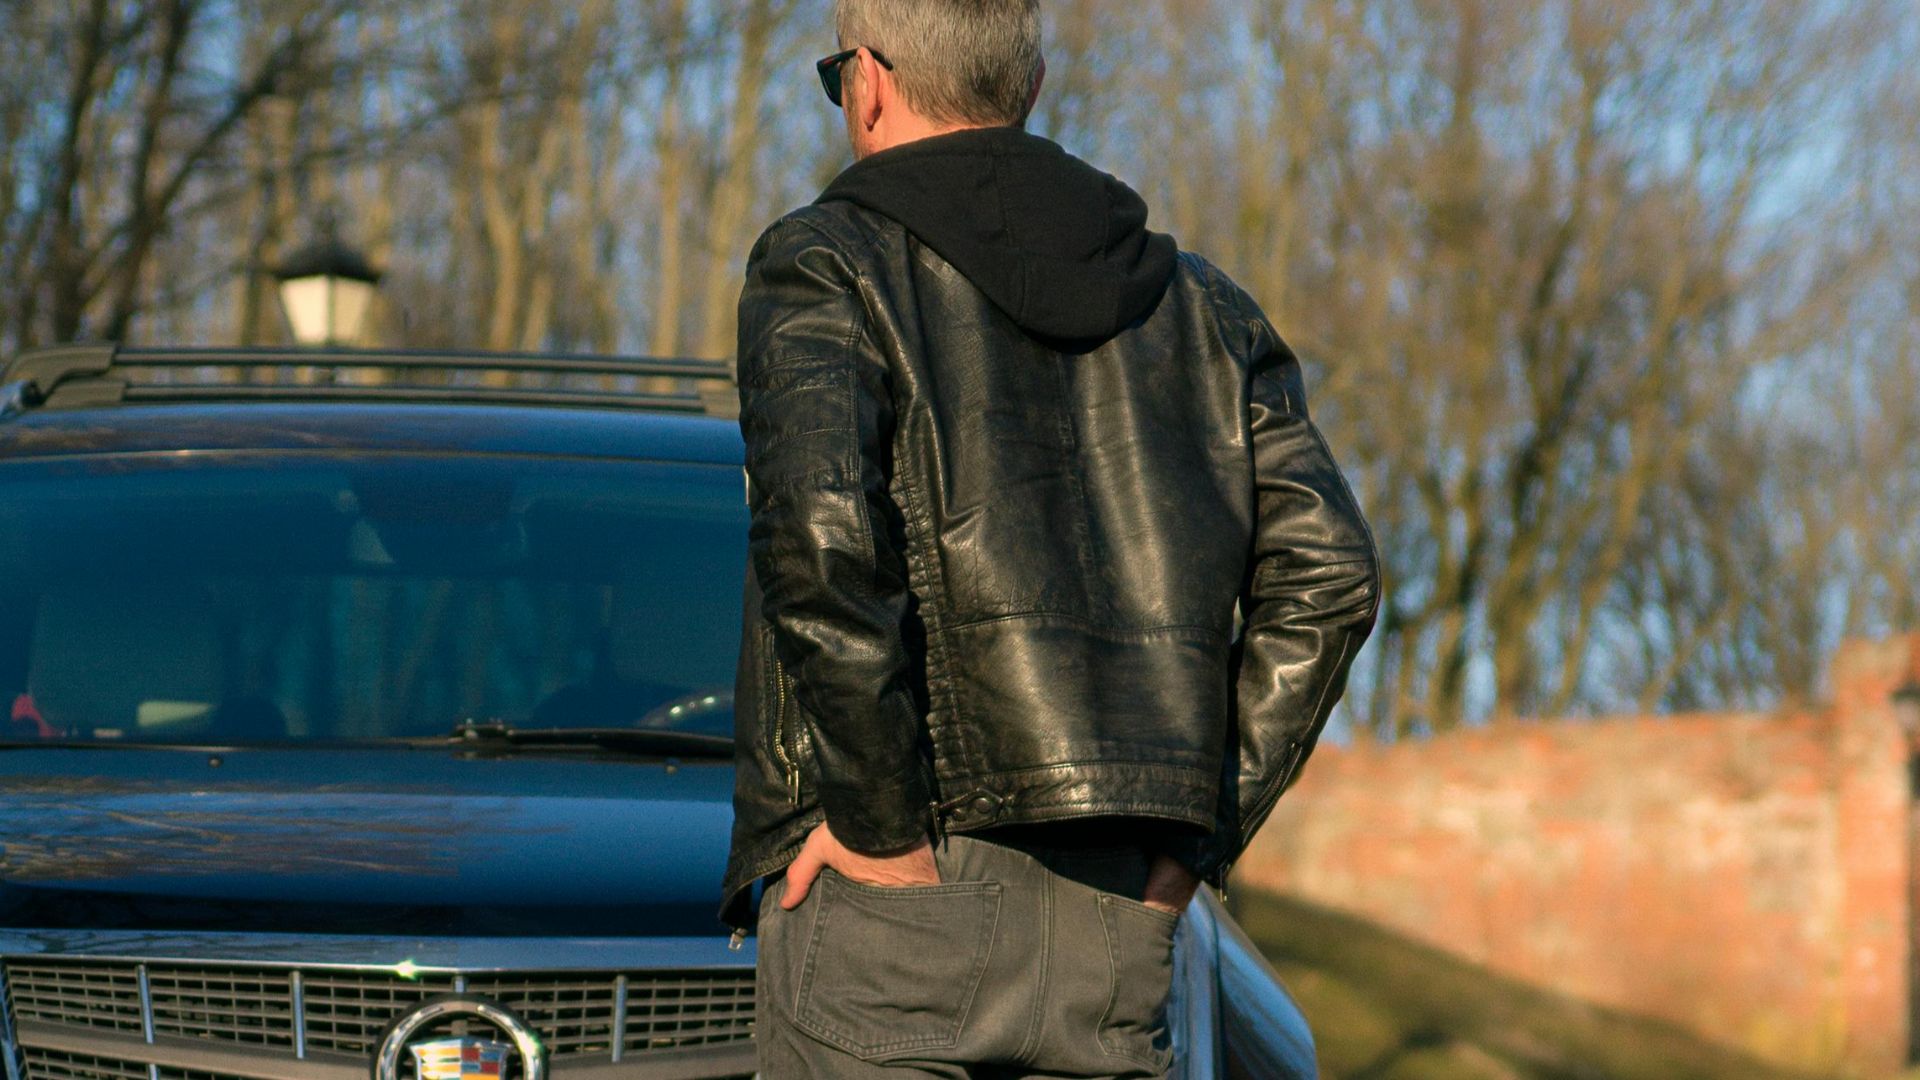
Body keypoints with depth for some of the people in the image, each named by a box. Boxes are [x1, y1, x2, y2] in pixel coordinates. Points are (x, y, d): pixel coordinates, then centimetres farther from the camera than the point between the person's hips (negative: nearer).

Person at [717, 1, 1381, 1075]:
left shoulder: (825, 269, -1)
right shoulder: (1196, 304, 16)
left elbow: (821, 537, -19)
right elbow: (1326, 573, 6)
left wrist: (885, 829, -12)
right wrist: (1198, 834, 6)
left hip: (889, 902, -5)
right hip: (1111, 914, 5)